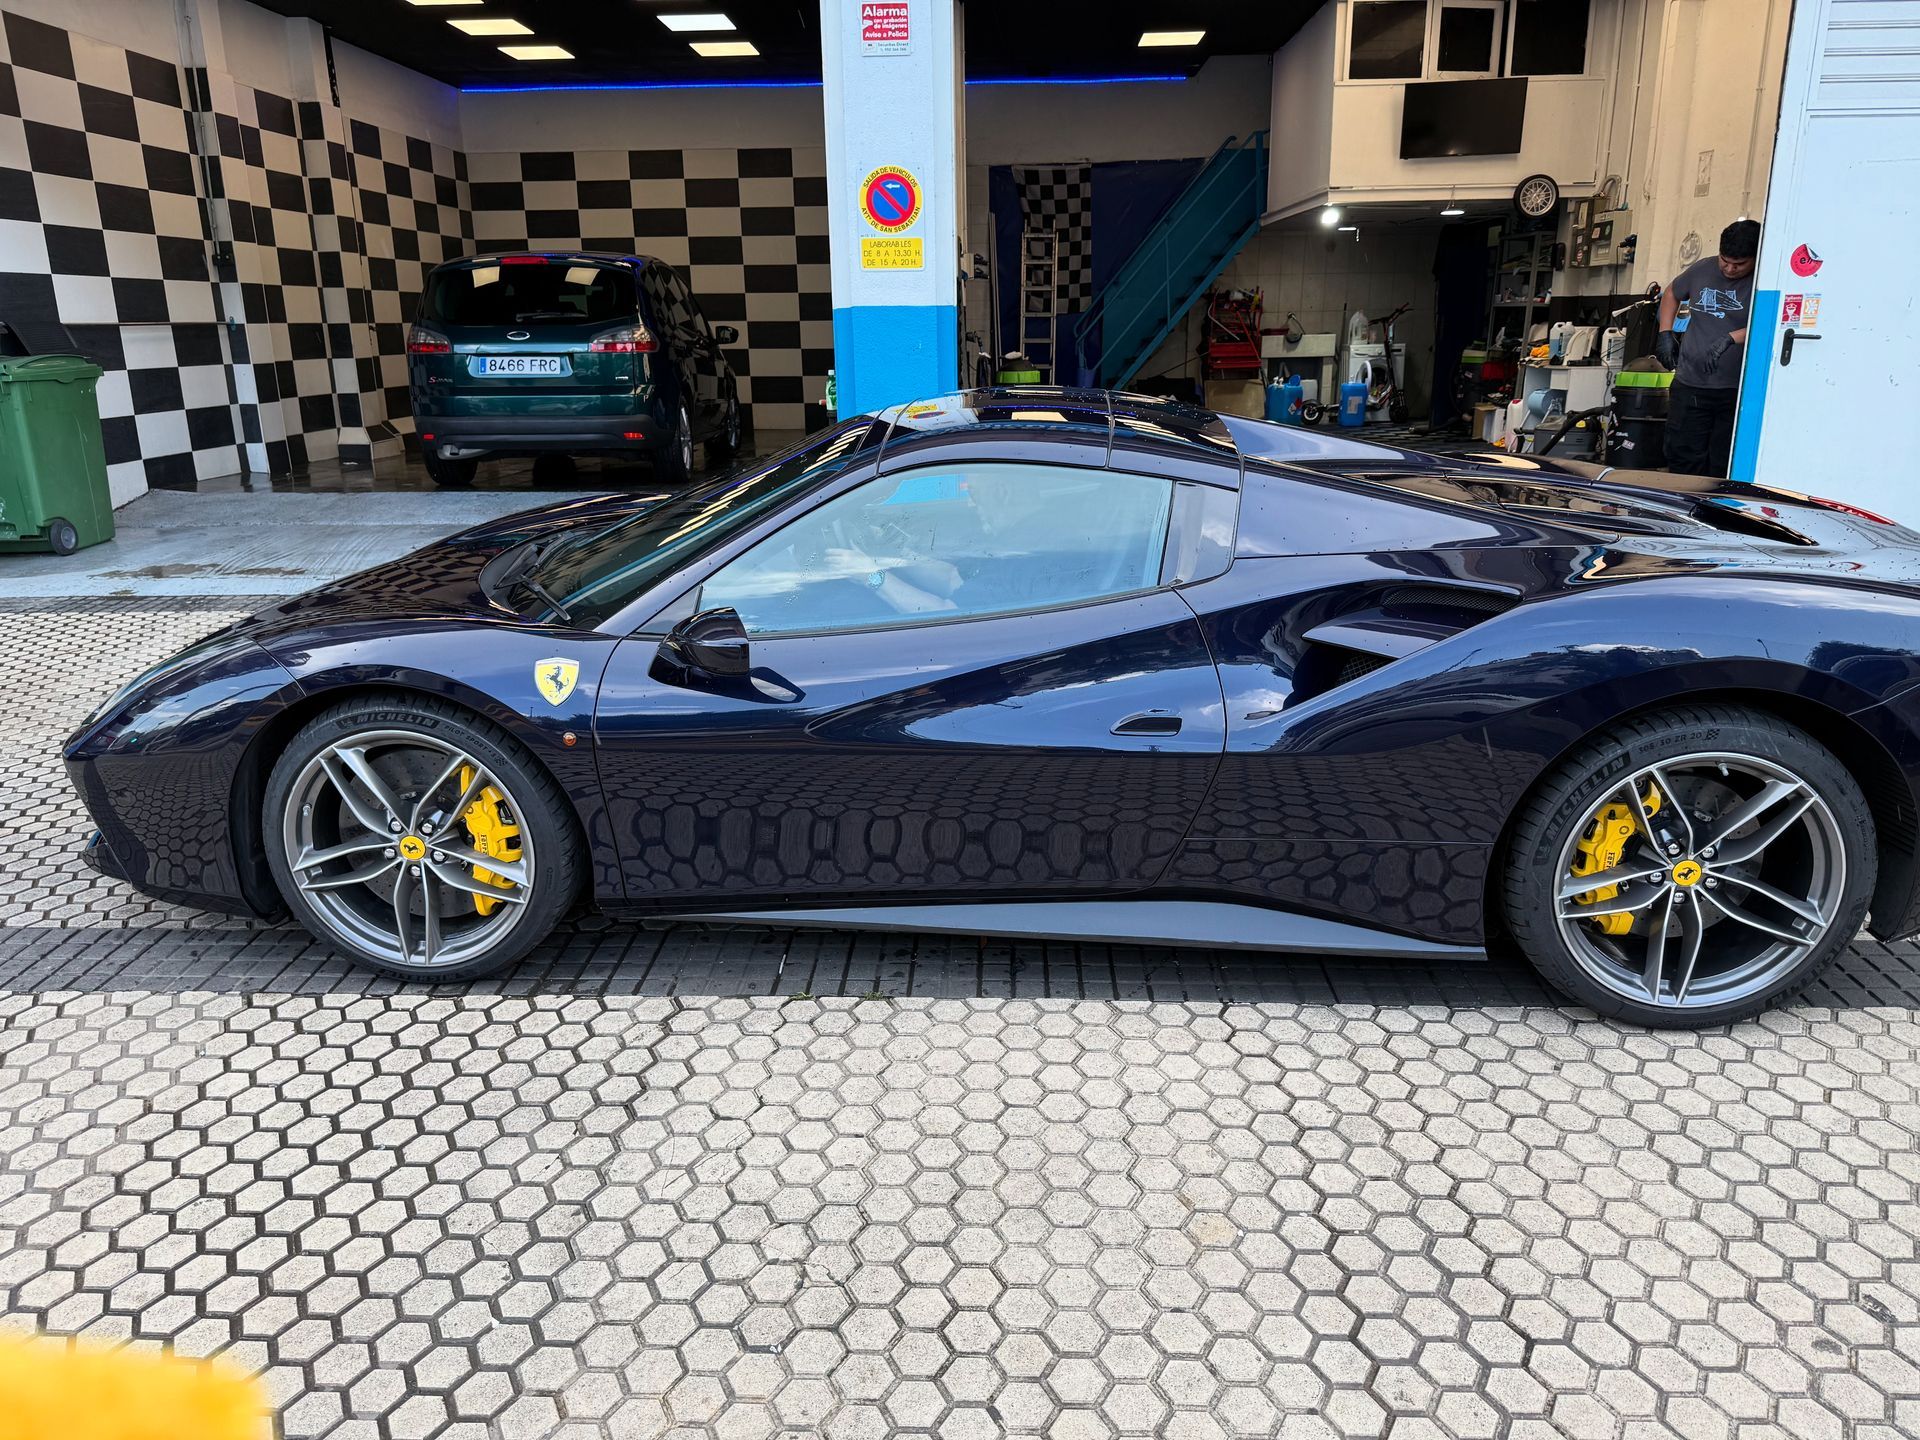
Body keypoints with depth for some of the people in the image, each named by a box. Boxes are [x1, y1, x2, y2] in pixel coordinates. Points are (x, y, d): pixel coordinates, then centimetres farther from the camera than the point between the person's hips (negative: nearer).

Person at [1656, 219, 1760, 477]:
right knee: (1683, 461, 4)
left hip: (1737, 391, -3)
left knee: (1725, 471, 3)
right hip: (1689, 385, 3)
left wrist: (1731, 339, -32)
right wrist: (1665, 333, 13)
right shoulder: (1702, 270, 7)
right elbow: (1672, 294, 26)